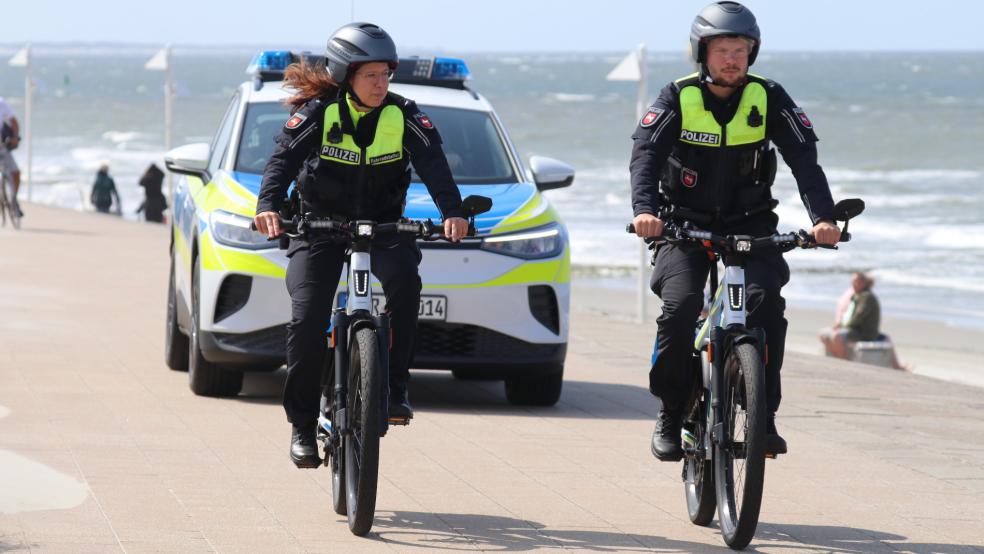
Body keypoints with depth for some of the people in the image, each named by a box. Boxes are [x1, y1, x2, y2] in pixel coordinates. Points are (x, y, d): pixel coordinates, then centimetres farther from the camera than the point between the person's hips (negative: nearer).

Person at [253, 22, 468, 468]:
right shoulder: (318, 113, -11)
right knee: (307, 321, -14)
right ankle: (303, 423, 0)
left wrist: (451, 211, -38)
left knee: (404, 280, -31)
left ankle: (395, 388, -21)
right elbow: (284, 157, -23)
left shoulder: (403, 116, -7)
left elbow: (432, 162, -19)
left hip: (383, 225, 1)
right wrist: (268, 206, -42)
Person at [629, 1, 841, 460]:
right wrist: (644, 208, -41)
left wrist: (823, 216, -32)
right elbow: (646, 152, -21)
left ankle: (763, 416, -15)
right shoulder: (677, 99, -8)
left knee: (766, 300, -25)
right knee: (680, 306, -23)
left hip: (750, 222, 1)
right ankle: (671, 415, -5)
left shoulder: (769, 99, -6)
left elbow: (803, 156, -15)